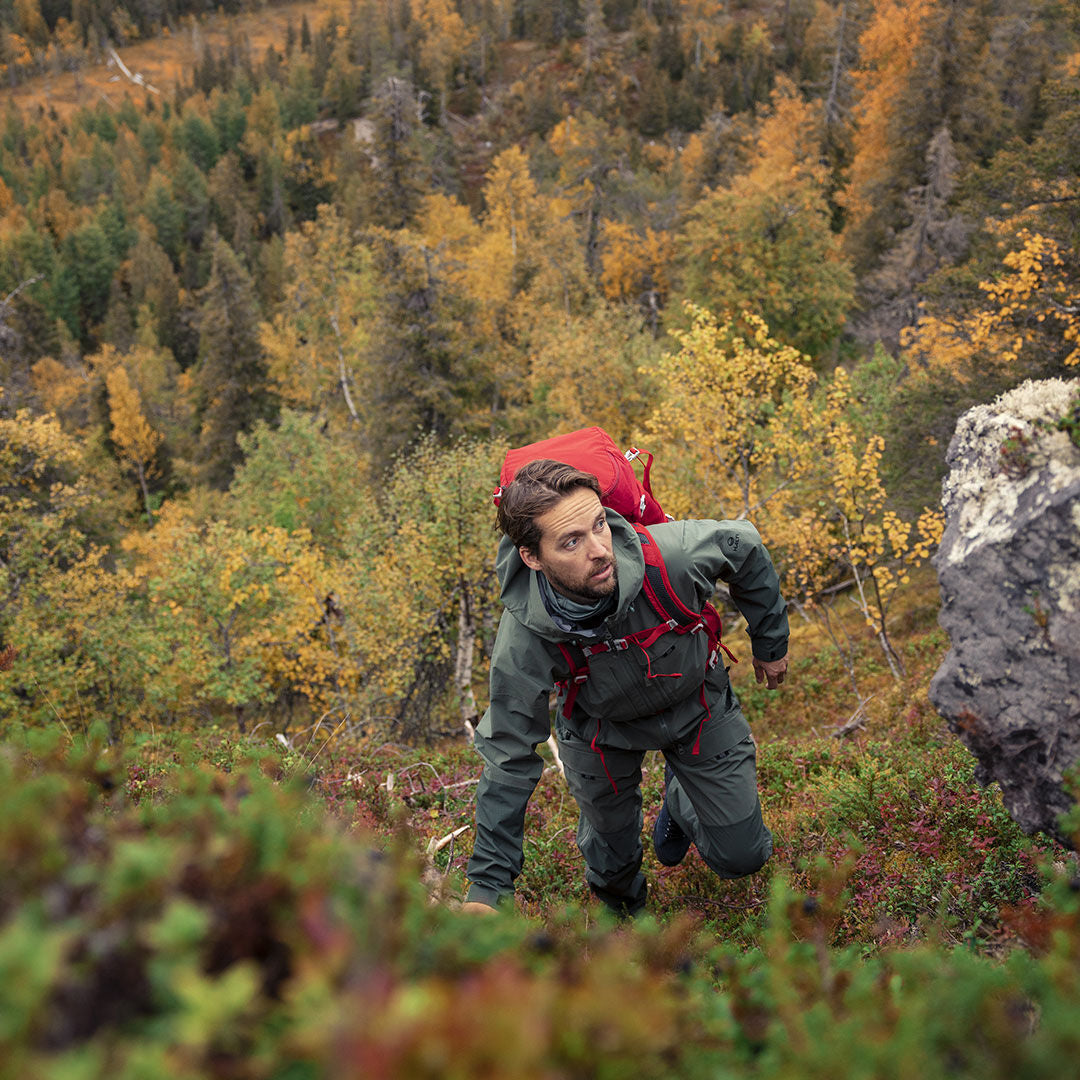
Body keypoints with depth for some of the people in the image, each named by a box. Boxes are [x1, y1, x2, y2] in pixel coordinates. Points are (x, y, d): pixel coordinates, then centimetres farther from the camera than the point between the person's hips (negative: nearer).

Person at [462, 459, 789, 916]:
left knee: (741, 857, 8)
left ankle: (680, 799, 43)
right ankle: (621, 911, 54)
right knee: (612, 864, 15)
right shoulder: (522, 643, -36)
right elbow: (508, 761, -24)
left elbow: (745, 547, -14)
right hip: (600, 729, -1)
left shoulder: (672, 555, -39)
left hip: (696, 703, 1)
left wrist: (771, 644, 0)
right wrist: (487, 888, -22)